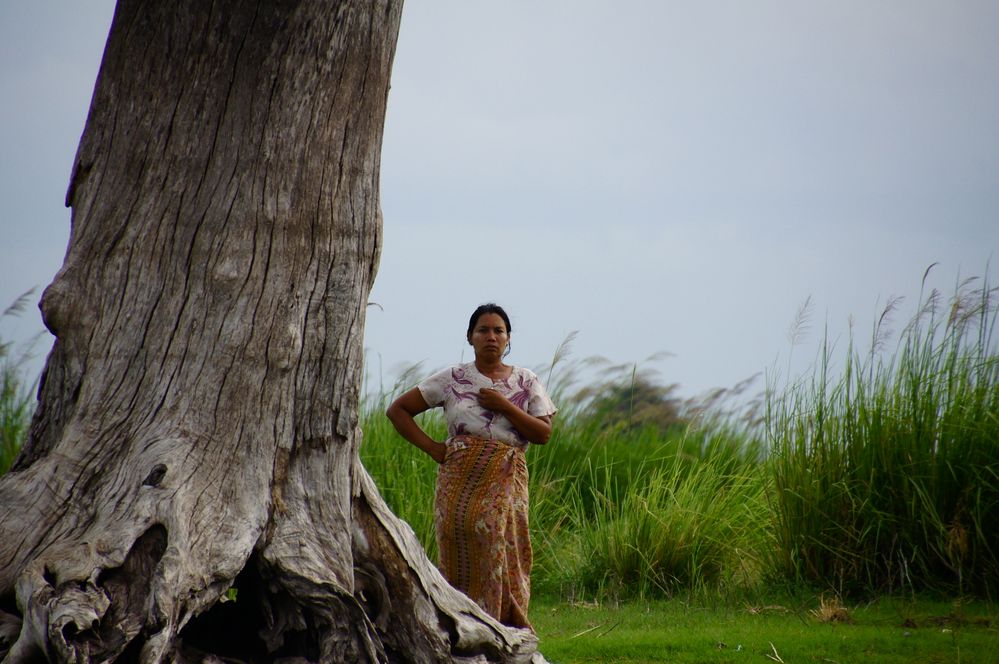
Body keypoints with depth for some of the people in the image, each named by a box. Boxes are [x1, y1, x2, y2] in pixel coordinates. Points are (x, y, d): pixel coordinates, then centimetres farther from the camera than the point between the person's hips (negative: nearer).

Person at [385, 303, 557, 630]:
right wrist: (430, 447, 2)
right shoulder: (453, 379, 8)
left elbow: (544, 434, 1)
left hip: (505, 483, 0)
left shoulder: (526, 382, 11)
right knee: (460, 558, -6)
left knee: (502, 554, -9)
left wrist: (504, 406, -8)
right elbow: (398, 410, 11)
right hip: (460, 479, 0)